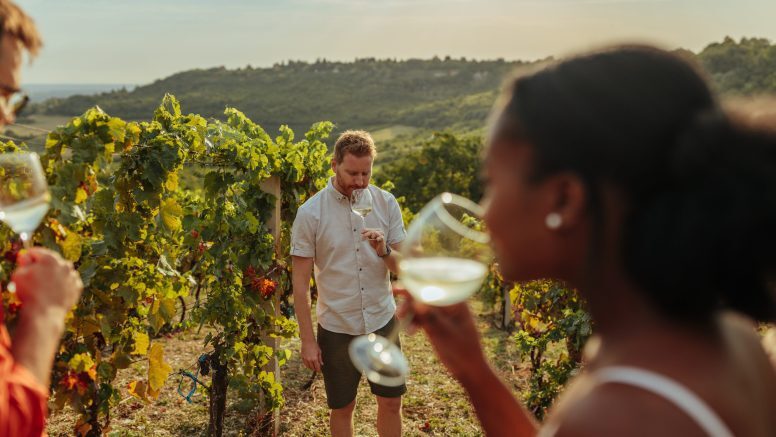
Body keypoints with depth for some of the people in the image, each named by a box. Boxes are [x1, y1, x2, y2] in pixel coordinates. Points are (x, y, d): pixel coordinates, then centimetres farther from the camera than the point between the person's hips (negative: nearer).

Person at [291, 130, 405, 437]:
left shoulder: (386, 203, -4)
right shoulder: (310, 213, -11)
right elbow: (300, 283, -8)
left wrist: (384, 251, -23)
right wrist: (307, 340, -9)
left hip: (382, 321, 2)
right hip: (336, 328, -2)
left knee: (391, 403, 12)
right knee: (342, 408, 13)